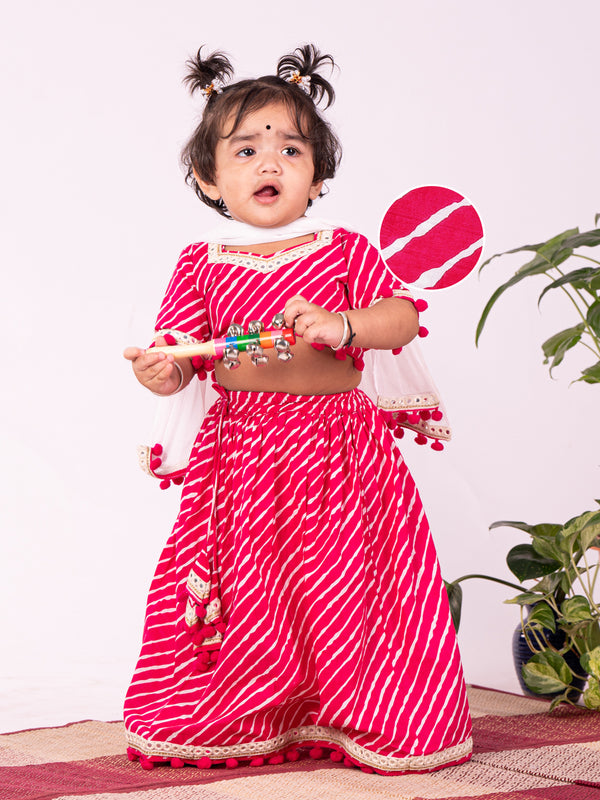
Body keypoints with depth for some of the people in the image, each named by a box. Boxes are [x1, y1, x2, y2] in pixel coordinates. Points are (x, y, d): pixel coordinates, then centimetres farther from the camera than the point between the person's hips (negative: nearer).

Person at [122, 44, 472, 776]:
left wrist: (338, 325, -24)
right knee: (246, 591, 4)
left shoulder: (345, 251, 5)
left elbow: (402, 318, -7)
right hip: (240, 453, 1)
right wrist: (159, 371, -20)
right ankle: (248, 720, 22)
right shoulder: (201, 264, 7)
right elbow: (180, 356, 3)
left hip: (336, 449, 0)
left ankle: (347, 718, 21)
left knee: (341, 588, 2)